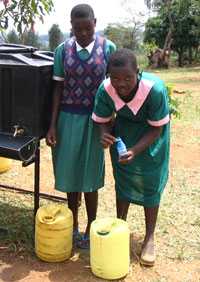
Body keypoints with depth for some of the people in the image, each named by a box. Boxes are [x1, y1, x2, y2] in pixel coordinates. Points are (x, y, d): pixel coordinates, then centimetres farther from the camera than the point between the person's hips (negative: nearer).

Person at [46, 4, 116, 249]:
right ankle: (72, 226, 28)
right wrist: (52, 125, -2)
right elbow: (58, 89, 2)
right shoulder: (62, 50, 0)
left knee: (90, 176, 5)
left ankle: (90, 228, 22)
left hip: (94, 119, -2)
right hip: (68, 118, 2)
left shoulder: (108, 48, -4)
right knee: (70, 174, 9)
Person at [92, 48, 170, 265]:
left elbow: (156, 129, -26)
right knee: (122, 177, 7)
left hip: (151, 132, -2)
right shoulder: (105, 90, -27)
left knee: (150, 182, 0)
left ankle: (149, 238, 14)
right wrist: (105, 134, -34)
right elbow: (103, 120, -11)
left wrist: (134, 151, -39)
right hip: (124, 128, 3)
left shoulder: (155, 89, -37)